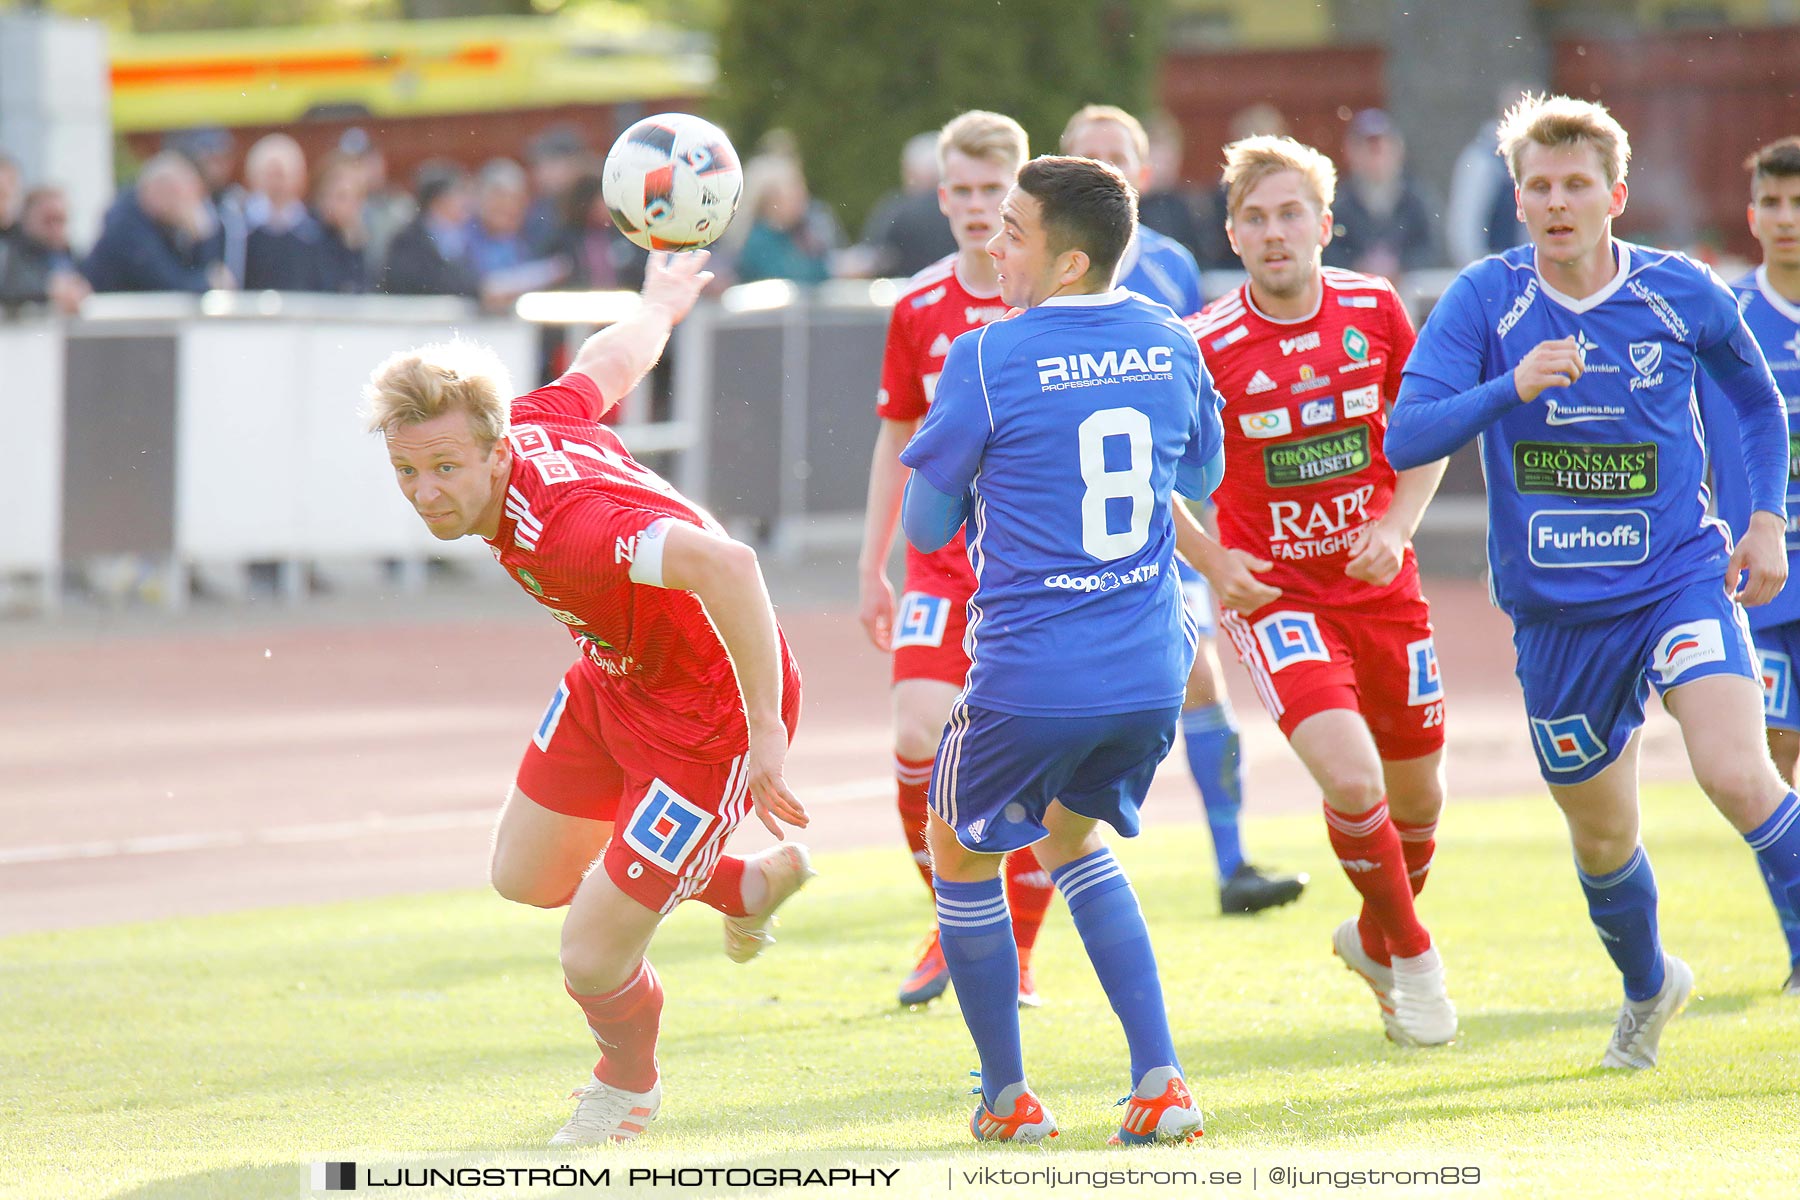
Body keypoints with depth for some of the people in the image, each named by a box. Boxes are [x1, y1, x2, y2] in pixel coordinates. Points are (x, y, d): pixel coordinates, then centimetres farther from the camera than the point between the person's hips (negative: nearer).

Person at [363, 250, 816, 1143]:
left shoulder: (567, 527, -40)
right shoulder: (539, 418, -14)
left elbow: (727, 566, -51)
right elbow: (615, 355, 6)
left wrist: (766, 733, -46)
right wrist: (660, 306, 30)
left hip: (708, 718, -10)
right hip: (611, 682, 10)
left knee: (592, 960, -6)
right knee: (524, 876, 22)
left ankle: (628, 1081, 31)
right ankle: (752, 884, 43)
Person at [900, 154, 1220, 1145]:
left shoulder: (988, 360, -13)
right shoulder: (1170, 344, 4)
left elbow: (925, 526, -3)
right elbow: (1201, 480, 21)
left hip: (1030, 680, -6)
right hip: (1151, 672, 6)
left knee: (961, 854, 19)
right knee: (1069, 839, 27)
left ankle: (1007, 1099, 24)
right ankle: (1159, 1078, 13)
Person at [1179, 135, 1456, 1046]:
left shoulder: (1375, 311, -4)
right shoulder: (1208, 347, -14)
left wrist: (1394, 527, -7)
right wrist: (1213, 561, -13)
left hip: (1380, 586, 4)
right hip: (1274, 594, -4)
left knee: (1417, 799, 12)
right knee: (1350, 776, -23)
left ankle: (1374, 938, 43)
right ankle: (1414, 955, 1)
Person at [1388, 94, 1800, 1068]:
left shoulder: (1683, 295, -5)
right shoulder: (1483, 301, -8)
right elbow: (1404, 439, -17)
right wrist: (1513, 386, -32)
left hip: (1681, 577, -1)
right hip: (1556, 613, 2)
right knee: (1602, 841, 15)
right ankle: (1647, 987, 44)